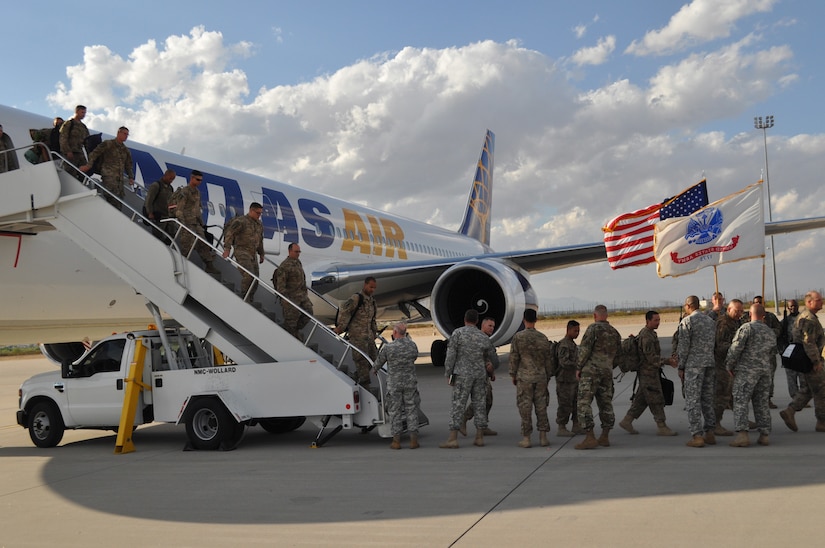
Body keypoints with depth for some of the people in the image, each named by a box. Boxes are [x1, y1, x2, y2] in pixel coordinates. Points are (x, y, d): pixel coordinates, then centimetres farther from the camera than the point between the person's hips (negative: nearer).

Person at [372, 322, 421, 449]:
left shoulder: (388, 347, -12)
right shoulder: (413, 346, -3)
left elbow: (379, 361, 4)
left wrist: (374, 370, 26)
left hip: (394, 384, -2)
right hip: (410, 383, 2)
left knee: (395, 411, 7)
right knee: (411, 410, 7)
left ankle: (396, 441, 9)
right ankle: (413, 440, 5)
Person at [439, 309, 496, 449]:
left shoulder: (457, 333, -8)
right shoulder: (484, 337, 5)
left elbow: (451, 355, -10)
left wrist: (448, 375, -4)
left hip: (462, 374, -4)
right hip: (480, 375, 4)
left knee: (457, 405, -4)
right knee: (479, 404, 10)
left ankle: (453, 439, -7)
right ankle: (479, 438, 12)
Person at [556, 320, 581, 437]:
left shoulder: (572, 344, 15)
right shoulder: (563, 345, -15)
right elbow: (564, 362, -25)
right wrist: (579, 366, -25)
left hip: (573, 380, 9)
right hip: (565, 380, -9)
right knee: (565, 405, -4)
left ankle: (576, 427, 20)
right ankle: (561, 429, 4)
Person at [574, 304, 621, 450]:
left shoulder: (593, 328, -6)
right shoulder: (615, 332, 14)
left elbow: (585, 349, -13)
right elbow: (618, 355, 17)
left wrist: (579, 367, -6)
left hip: (591, 370, -7)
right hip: (607, 372, 7)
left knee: (584, 403, -6)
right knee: (606, 404, 12)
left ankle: (590, 438, -13)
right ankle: (604, 437, 16)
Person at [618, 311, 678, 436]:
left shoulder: (650, 333, 15)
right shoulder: (646, 336, -19)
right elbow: (651, 358, -22)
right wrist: (667, 361, -22)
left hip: (648, 373, 10)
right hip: (648, 373, -10)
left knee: (641, 399, 12)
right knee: (656, 400, -5)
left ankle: (627, 421, 16)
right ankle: (662, 427, 0)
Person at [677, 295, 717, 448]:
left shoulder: (686, 321, -7)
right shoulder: (711, 321, 14)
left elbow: (684, 346, -10)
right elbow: (714, 343, 13)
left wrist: (681, 367, -3)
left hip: (694, 365, -7)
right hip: (710, 363, 7)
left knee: (693, 400, -4)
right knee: (708, 398, 14)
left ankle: (697, 436, -7)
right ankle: (710, 433, 15)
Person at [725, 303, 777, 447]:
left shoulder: (746, 328, -8)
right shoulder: (771, 332, 15)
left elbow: (735, 348, -12)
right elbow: (773, 354, 20)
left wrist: (729, 366, -2)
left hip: (746, 370, -6)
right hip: (765, 371, 7)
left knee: (741, 402, -7)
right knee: (762, 403, 12)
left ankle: (742, 434, -16)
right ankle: (764, 435, 12)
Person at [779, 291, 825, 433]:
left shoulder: (802, 316, 15)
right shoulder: (809, 319, -19)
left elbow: (793, 337, 22)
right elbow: (809, 342, -24)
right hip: (809, 361, -10)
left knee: (807, 389, 14)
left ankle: (790, 411, 4)